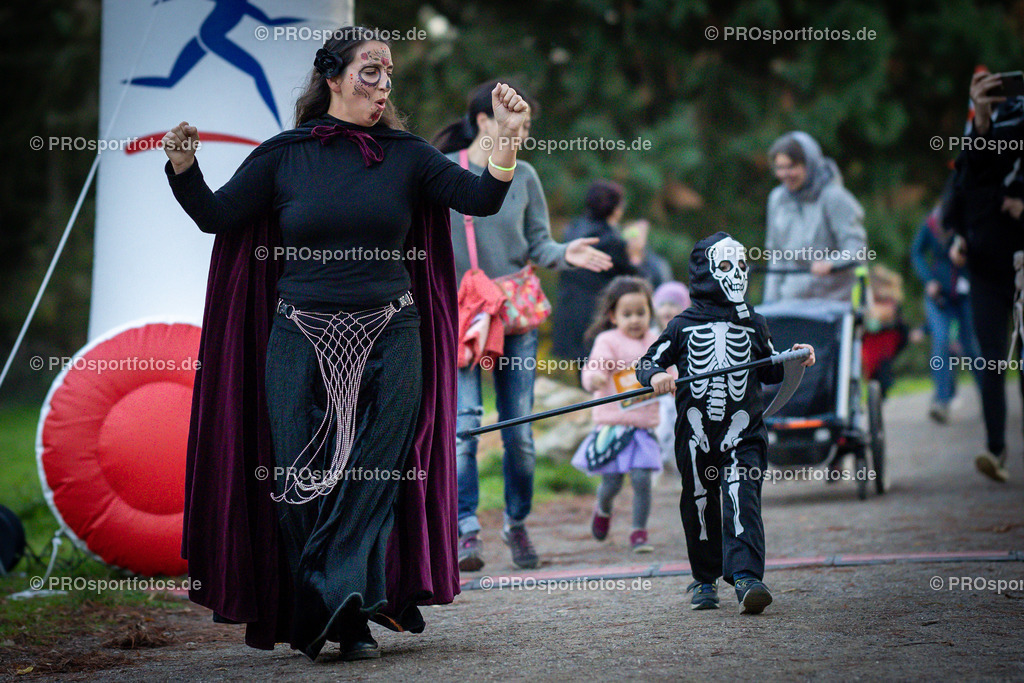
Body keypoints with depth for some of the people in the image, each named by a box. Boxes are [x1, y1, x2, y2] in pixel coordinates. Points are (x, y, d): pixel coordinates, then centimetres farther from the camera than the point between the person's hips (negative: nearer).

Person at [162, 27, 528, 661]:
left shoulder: (405, 154, 5)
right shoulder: (283, 155, 3)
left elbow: (480, 198, -1)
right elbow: (216, 215, 3)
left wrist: (508, 137, -16)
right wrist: (183, 167, -14)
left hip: (389, 340, 1)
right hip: (301, 341, 0)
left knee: (372, 478, -5)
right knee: (301, 481, 0)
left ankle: (348, 616, -2)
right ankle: (309, 615, 13)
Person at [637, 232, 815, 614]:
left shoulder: (753, 325, 12)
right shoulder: (684, 326, 5)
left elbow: (770, 371, 22)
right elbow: (647, 363, 6)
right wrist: (655, 376, -16)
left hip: (742, 433, 0)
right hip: (696, 434, 0)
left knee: (742, 500, -15)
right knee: (700, 506, 7)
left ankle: (746, 577, -25)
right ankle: (704, 580, 23)